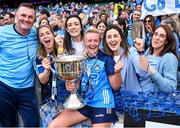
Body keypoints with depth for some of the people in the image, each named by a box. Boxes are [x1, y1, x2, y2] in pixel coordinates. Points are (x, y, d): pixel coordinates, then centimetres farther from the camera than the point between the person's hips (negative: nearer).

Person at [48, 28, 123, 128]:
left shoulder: (106, 59, -4)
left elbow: (115, 86, -6)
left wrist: (117, 72, -25)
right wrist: (69, 86, -5)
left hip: (102, 104, -4)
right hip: (83, 103, 4)